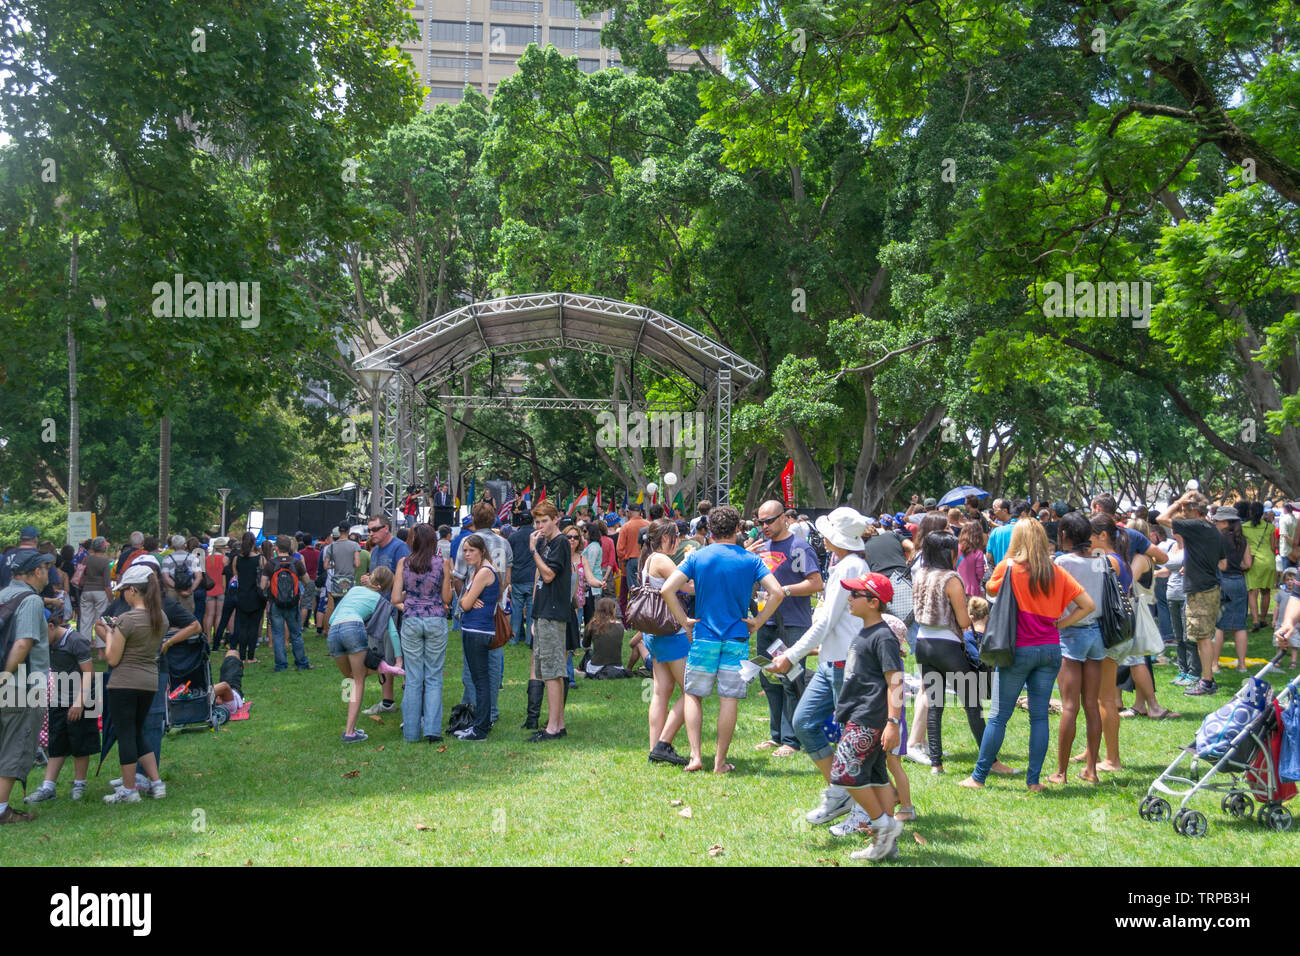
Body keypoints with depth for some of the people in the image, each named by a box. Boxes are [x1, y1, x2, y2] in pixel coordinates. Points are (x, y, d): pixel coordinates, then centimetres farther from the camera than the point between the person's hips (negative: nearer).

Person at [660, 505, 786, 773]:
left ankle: (695, 756, 3)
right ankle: (720, 761, 8)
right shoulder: (751, 560, -1)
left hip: (704, 637, 0)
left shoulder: (697, 557, 0)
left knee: (693, 695, 11)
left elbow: (667, 590, -8)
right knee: (729, 699, 5)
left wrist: (684, 621, 0)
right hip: (736, 639, 0)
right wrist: (757, 622, -2)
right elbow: (777, 593, -10)